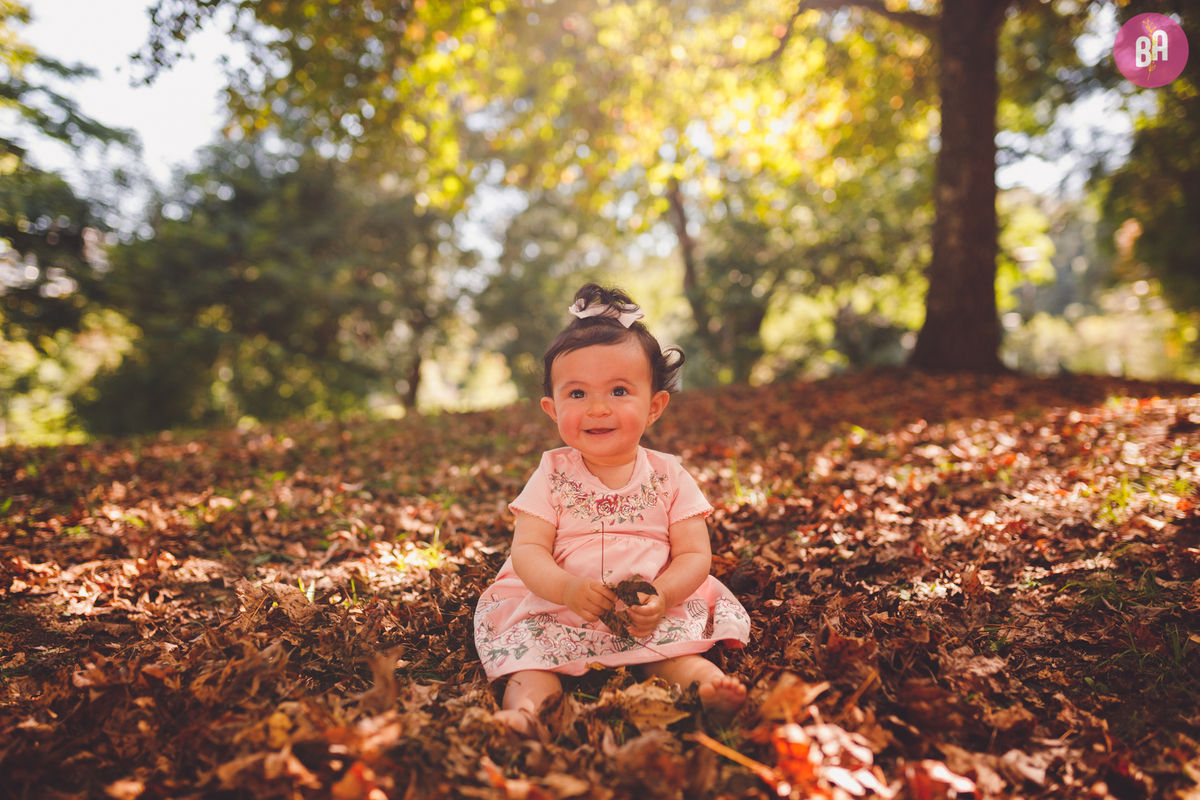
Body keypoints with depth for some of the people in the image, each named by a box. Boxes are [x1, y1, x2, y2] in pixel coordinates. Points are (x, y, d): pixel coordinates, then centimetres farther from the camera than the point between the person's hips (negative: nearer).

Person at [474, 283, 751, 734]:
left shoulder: (669, 477, 0)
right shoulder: (552, 476, -1)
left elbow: (695, 555, -3)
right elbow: (527, 550, -7)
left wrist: (661, 595, -24)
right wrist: (566, 587, -29)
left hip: (650, 615, 0)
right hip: (558, 608, 0)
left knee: (679, 631, -29)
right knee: (526, 634, -26)